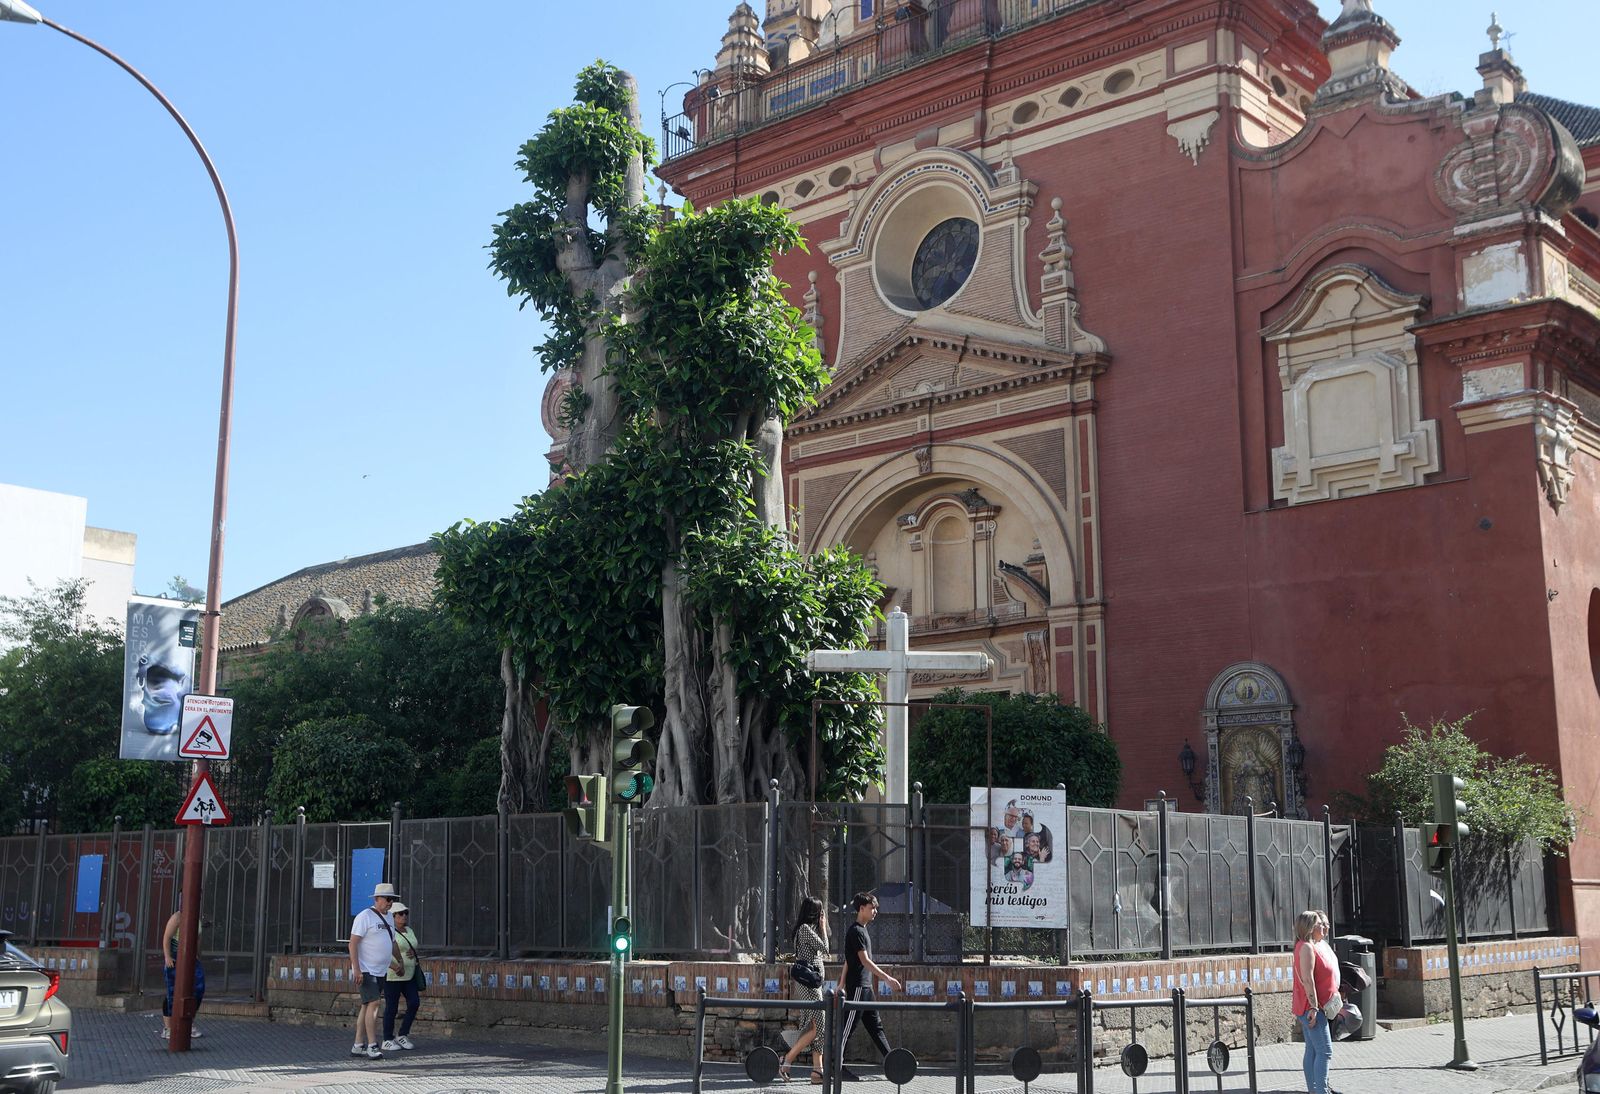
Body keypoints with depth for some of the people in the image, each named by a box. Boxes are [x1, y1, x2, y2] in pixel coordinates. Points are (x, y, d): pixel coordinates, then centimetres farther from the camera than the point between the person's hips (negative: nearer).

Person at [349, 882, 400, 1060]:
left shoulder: (388, 918, 16)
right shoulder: (365, 916, -10)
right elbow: (353, 943, -16)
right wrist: (356, 969, -22)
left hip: (381, 972, 8)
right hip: (366, 971, -8)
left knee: (367, 1006, 10)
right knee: (373, 1004, -15)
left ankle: (358, 1046, 14)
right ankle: (372, 1046, -14)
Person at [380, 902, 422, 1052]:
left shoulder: (409, 931, 12)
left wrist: (413, 953, -5)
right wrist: (394, 966, -28)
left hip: (408, 975, 7)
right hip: (392, 975, -7)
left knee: (414, 1003, -5)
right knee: (392, 1008, -1)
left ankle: (403, 1036, 7)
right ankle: (387, 1041, 11)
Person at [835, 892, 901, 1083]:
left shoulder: (861, 931, 17)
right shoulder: (856, 931, -14)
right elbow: (865, 961, -20)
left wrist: (842, 985, 21)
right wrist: (887, 978, -23)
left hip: (865, 987, 10)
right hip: (857, 987, -10)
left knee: (875, 1025, 11)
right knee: (848, 1027, -6)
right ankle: (838, 1067, -3)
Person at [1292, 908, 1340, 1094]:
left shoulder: (1320, 945, 16)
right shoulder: (1306, 947, -15)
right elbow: (1307, 979, -22)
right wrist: (1314, 1007, -25)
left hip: (1310, 1008, 10)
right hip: (1311, 1007, -10)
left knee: (1312, 1050, 13)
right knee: (1324, 1051, -11)